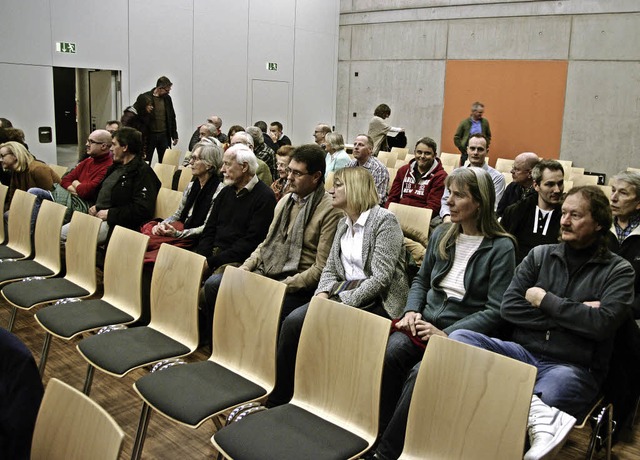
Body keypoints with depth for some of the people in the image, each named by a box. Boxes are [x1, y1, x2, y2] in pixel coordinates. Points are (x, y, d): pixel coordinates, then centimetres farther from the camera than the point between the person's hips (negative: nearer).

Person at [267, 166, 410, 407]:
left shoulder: (384, 221, -9)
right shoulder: (343, 223, 16)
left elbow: (381, 278, -17)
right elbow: (331, 269, 15)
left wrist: (343, 301, -20)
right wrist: (322, 295, -5)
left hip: (377, 302, -7)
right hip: (344, 295, 7)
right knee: (293, 321, -20)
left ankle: (278, 399, -9)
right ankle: (275, 398, -10)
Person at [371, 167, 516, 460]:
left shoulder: (500, 247, -4)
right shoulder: (441, 235, 13)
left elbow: (495, 311, -9)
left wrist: (446, 334, -17)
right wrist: (412, 311, 1)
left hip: (464, 332, -4)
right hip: (426, 321, 5)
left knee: (420, 372, -32)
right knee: (390, 353, -28)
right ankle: (375, 434, -19)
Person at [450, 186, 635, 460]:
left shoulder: (618, 270, 7)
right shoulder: (540, 255, 15)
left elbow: (603, 324, -11)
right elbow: (508, 308, 3)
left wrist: (545, 301, -4)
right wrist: (573, 314, -3)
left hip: (573, 368, -4)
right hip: (522, 353, 5)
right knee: (459, 339, -29)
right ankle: (538, 413, -41)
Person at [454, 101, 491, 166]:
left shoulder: (485, 122, 3)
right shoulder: (464, 123, -4)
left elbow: (488, 136, 16)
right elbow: (456, 138, 1)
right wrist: (462, 149, -4)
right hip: (466, 154, -2)